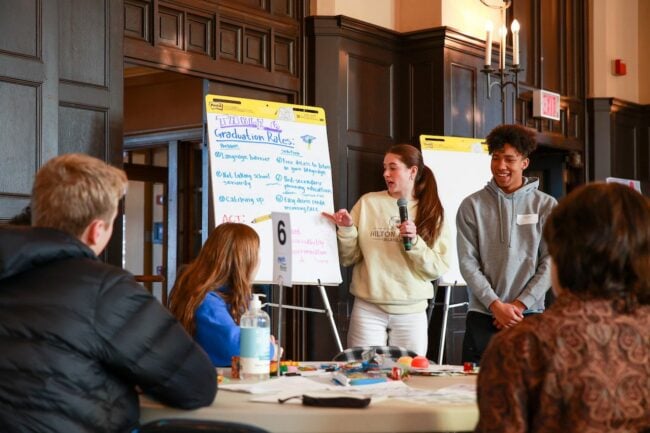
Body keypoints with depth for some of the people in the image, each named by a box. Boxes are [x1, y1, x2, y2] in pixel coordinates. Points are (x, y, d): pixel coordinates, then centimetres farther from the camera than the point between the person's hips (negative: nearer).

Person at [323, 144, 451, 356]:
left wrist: (414, 242, -14)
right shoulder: (368, 203, 3)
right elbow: (348, 259, 3)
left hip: (411, 312, 1)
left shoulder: (432, 212, 5)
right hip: (368, 308, -1)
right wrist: (346, 229, -12)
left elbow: (438, 269, -2)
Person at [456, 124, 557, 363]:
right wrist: (496, 305, -11)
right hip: (482, 317, 0)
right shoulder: (472, 206, 4)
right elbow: (467, 262, -1)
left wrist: (519, 304, -8)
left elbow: (550, 262, 0)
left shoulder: (546, 206, 4)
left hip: (530, 315, 0)